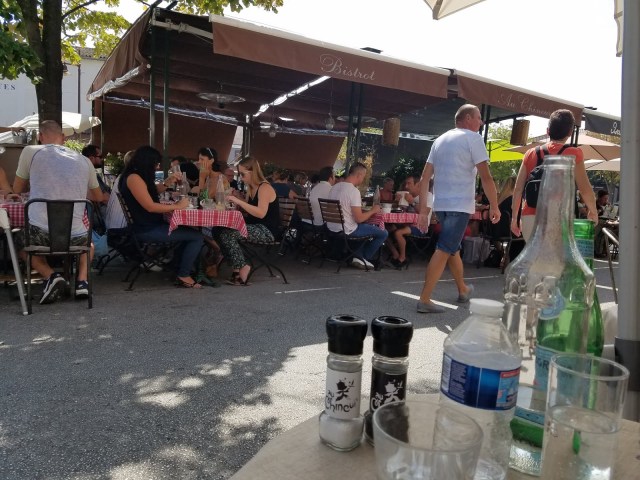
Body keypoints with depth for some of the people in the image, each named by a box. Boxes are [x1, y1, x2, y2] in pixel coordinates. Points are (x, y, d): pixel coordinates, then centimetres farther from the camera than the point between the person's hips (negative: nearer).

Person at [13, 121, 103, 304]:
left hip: (41, 233, -2)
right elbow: (98, 197, 24)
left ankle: (50, 275, 4)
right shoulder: (84, 161, 9)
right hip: (76, 236, 2)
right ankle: (82, 280, 10)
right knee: (88, 244, 38)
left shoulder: (30, 151, 3)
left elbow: (17, 189, 18)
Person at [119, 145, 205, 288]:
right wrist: (177, 206, -13)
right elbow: (150, 206, -22)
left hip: (151, 225, 11)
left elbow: (153, 191, 30)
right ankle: (183, 276, -1)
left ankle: (178, 268, 26)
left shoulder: (139, 176, 14)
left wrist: (167, 183, 12)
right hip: (147, 230, -11)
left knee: (188, 231, 21)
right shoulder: (134, 178, -17)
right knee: (197, 236, -12)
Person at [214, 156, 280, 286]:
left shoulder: (265, 188, -13)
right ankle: (237, 267, -5)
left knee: (226, 234, -22)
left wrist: (239, 201, -28)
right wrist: (234, 199, 4)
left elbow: (261, 213, -27)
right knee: (218, 230, -3)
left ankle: (242, 268, -8)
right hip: (254, 227, 10)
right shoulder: (250, 188, 15)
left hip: (267, 231, -9)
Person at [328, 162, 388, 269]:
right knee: (384, 233, 4)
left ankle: (358, 256, 25)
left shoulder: (334, 187, 4)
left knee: (369, 226, 33)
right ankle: (365, 258, 17)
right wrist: (372, 211, -5)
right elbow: (359, 219, -22)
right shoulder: (354, 191, -21)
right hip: (347, 231, -9)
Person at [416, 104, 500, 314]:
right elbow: (485, 177, -11)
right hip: (460, 205, -7)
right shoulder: (473, 138, -3)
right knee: (444, 251, -8)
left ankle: (463, 290, 37)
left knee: (453, 248, 20)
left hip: (440, 204, 7)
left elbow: (424, 179, 11)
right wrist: (494, 206, -2)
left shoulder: (440, 140, 16)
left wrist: (423, 210, 11)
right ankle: (424, 300, -9)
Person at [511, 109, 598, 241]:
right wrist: (593, 211, 16)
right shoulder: (573, 153, 1)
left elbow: (518, 189, 9)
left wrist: (514, 217, 16)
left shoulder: (531, 153, 11)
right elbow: (585, 189, -1)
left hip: (529, 216, 4)